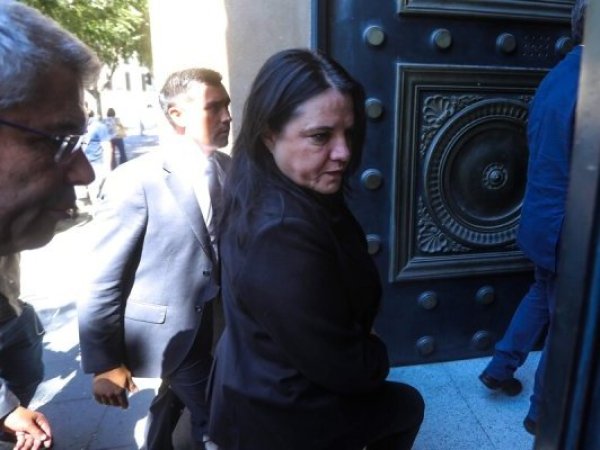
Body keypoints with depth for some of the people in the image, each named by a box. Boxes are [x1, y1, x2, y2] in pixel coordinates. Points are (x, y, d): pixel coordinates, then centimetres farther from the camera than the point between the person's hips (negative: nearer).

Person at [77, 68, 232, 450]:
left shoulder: (227, 168, -3)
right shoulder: (136, 180, -20)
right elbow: (103, 281, -15)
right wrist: (103, 362, -10)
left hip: (221, 323, 5)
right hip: (169, 331, -5)